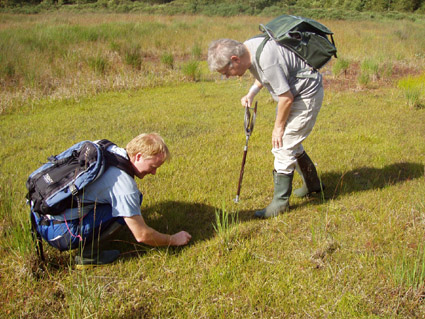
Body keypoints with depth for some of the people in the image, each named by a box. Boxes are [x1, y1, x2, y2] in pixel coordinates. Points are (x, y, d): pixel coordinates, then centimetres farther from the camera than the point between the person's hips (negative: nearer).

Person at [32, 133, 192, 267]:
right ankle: (88, 252, -6)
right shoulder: (124, 183, -19)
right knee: (129, 200, -11)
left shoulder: (109, 149, 5)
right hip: (59, 233, -8)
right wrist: (174, 240, 3)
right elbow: (142, 235, -14)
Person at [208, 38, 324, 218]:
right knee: (291, 143, 19)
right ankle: (313, 185, 37)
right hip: (295, 93, 10)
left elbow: (286, 98, -27)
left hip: (307, 94, -10)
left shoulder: (267, 60, -33)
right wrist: (251, 93, 0)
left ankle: (280, 202, 2)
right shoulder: (247, 48, -4)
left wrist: (279, 127, -14)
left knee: (283, 146, -10)